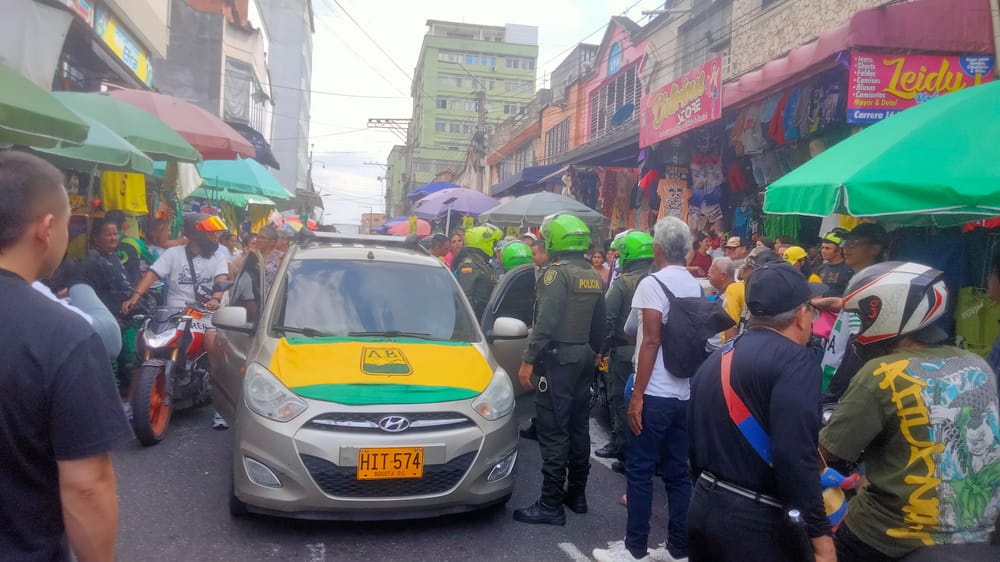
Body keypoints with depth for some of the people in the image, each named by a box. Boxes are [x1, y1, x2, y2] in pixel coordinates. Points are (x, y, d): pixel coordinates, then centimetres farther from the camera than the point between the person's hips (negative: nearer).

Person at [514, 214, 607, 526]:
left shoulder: (556, 272, -13)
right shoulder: (594, 276, 12)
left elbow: (545, 321, -20)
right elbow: (599, 324, 15)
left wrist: (528, 360, -18)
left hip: (559, 358, -8)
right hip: (585, 358, 9)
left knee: (553, 430, -6)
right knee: (578, 426, 15)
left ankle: (551, 505, -4)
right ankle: (576, 493, 24)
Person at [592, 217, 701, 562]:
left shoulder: (653, 283, -11)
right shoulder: (696, 287, 9)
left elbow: (651, 342, -17)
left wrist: (637, 395, -14)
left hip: (656, 394, -7)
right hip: (686, 394, 7)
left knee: (639, 471, 2)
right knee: (678, 472, 12)